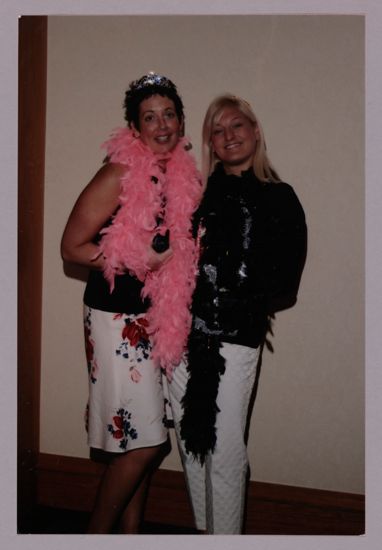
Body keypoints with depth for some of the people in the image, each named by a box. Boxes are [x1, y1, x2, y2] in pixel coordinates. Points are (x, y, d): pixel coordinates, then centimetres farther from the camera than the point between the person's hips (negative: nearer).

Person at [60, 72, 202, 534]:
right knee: (142, 440, -4)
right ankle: (97, 533, 18)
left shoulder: (182, 174, 7)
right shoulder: (121, 173, -14)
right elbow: (72, 247, -14)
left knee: (141, 441, 15)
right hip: (119, 319, -7)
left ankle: (130, 532, 31)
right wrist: (142, 259, -18)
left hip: (158, 319, 7)